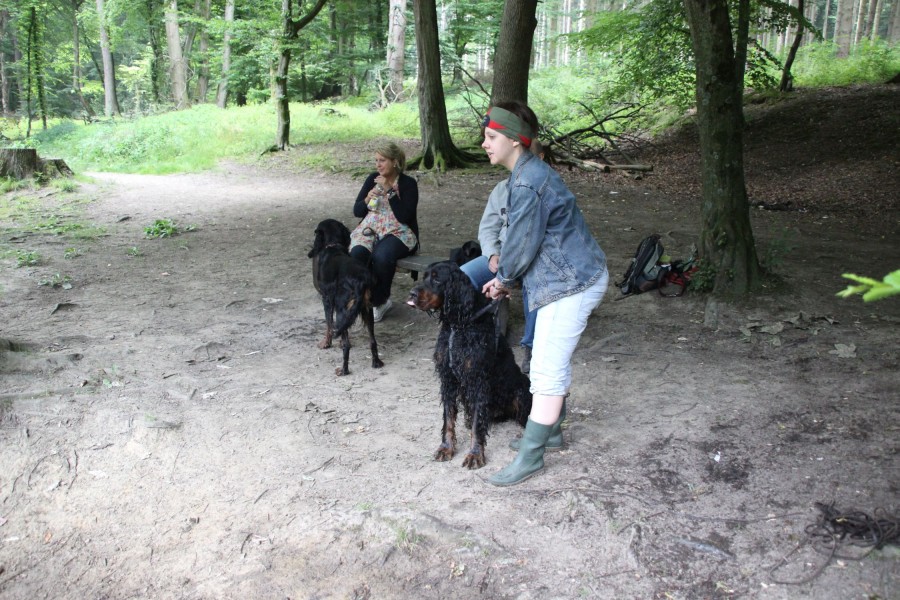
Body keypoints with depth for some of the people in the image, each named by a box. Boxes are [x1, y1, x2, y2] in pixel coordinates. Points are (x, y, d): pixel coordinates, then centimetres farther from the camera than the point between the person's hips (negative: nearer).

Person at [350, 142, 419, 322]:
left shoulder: (408, 184, -3)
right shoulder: (372, 179, 9)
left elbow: (404, 216, -15)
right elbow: (357, 211, 10)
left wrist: (389, 190, -17)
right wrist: (369, 198, -10)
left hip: (398, 233, -4)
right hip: (370, 229, 4)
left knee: (381, 256, -36)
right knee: (357, 253, -29)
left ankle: (379, 299, -12)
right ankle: (380, 301, -14)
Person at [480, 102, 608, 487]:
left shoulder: (527, 184, -22)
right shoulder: (532, 172, 11)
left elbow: (522, 245, -17)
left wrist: (503, 280, 1)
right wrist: (506, 278, 14)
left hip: (570, 284, -11)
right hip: (574, 278, 11)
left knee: (547, 372, -6)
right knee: (553, 362, 21)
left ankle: (530, 456, 1)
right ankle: (549, 430, 36)